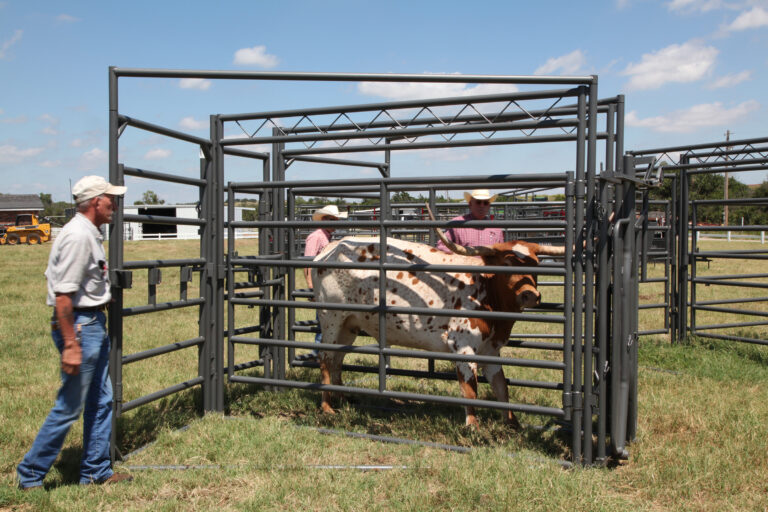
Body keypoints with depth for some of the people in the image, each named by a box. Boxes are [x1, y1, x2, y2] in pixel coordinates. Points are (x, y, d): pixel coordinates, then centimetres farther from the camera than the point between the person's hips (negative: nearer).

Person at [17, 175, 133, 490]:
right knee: (69, 407, 0)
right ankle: (30, 475, 18)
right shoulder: (77, 236, -19)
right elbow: (63, 294, -23)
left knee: (101, 402, 14)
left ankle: (96, 471, 25)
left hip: (95, 325, 10)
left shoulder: (90, 234, 13)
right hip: (79, 326, -10)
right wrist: (70, 345, -24)